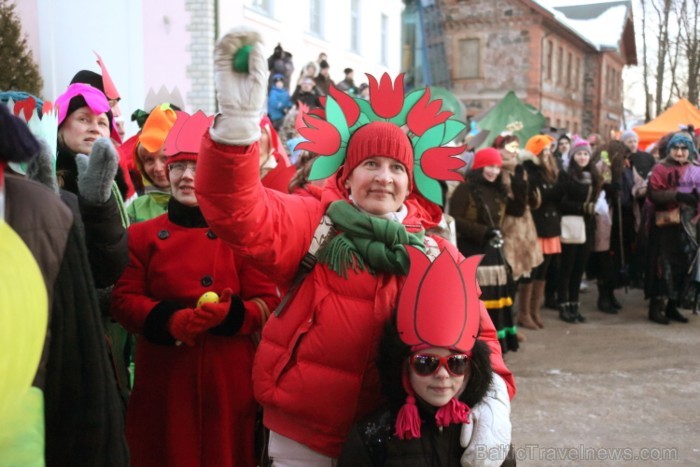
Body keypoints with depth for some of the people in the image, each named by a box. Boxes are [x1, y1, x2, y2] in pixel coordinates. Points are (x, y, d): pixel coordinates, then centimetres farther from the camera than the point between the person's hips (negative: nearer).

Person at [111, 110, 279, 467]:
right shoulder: (141, 236, 6)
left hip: (228, 381, 0)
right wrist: (167, 320, -19)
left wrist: (233, 314, -22)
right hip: (163, 380, 1)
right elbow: (123, 300, 0)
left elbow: (269, 302, -1)